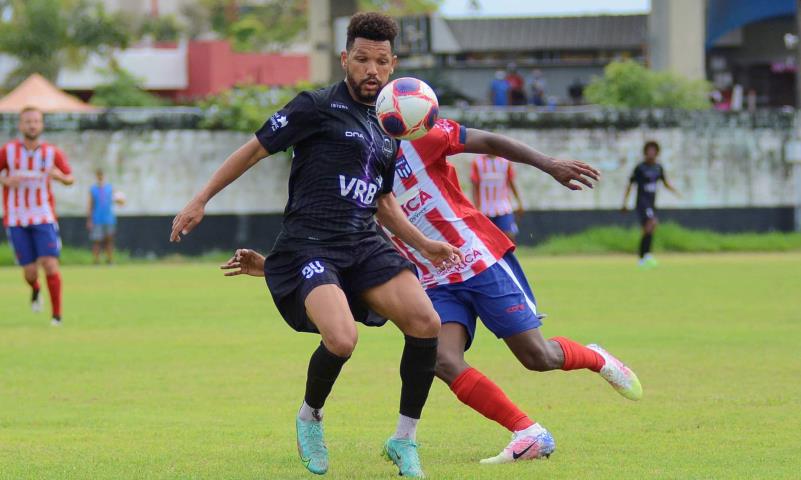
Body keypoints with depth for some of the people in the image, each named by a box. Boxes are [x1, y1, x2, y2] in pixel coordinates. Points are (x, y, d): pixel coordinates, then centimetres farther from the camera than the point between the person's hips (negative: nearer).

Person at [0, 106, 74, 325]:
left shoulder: (52, 153, -1)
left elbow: (69, 179, 7)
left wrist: (59, 175, -16)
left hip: (44, 217, 0)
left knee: (50, 265, -13)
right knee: (30, 270, -1)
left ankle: (57, 314, 0)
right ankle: (35, 290, 36)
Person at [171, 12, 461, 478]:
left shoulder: (387, 129, 19)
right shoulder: (318, 107, -2)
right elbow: (255, 149, 3)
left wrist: (424, 243, 20)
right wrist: (200, 202, 3)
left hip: (364, 246, 7)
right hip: (309, 246, -6)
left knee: (426, 322, -16)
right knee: (342, 339, -30)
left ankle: (404, 441, -2)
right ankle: (310, 419, 4)